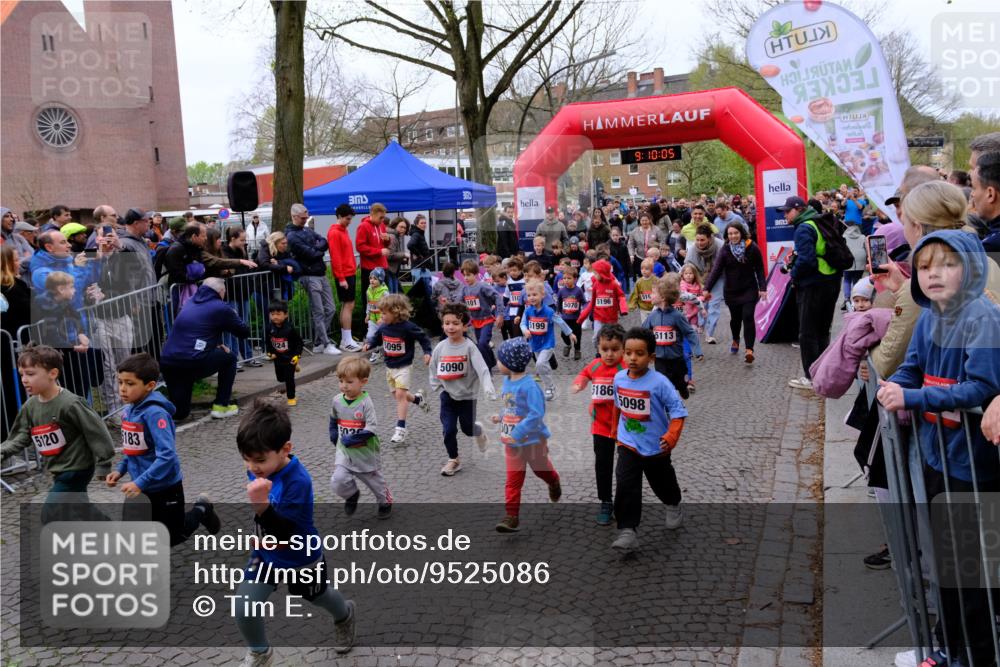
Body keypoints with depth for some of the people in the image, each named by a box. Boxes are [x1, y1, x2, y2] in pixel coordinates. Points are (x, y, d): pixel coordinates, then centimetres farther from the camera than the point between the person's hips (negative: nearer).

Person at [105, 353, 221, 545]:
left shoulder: (155, 413, -26)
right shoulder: (129, 410, 0)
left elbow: (167, 456, -31)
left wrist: (140, 483, -32)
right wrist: (120, 470, 2)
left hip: (165, 488, -8)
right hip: (142, 489, 8)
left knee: (169, 540, 12)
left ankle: (201, 510, 33)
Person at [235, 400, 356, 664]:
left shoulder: (298, 481, -36)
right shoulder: (259, 470, -15)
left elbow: (284, 533, -39)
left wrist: (261, 505, -52)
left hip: (301, 558, -5)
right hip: (266, 554, 5)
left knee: (318, 597, 23)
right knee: (243, 610, -6)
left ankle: (345, 615, 58)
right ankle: (260, 653, 24)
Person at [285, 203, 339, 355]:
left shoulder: (307, 230, 17)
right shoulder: (291, 236, -9)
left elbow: (324, 242, 7)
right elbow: (309, 254, -16)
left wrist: (315, 248, -12)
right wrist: (320, 251, 3)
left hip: (321, 274, 8)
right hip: (310, 276, -8)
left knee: (330, 309, 8)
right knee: (319, 313, -4)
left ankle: (318, 343, 14)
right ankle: (325, 345, 2)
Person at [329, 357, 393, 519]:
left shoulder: (366, 402, -20)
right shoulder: (337, 400, -4)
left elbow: (371, 428, -24)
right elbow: (333, 420, 17)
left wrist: (351, 439, -25)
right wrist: (334, 435, 5)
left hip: (366, 452, -4)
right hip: (344, 452, 4)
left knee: (375, 481, 16)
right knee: (338, 481, -12)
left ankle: (385, 503, 44)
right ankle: (352, 495, 20)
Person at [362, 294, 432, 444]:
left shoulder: (407, 327, -19)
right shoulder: (383, 327, -3)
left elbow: (423, 338, -8)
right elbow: (376, 338, 13)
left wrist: (427, 352, -17)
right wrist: (368, 344, -7)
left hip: (403, 366, -7)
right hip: (389, 366, 7)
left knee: (400, 394, -14)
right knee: (397, 394, 15)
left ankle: (400, 429, -10)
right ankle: (417, 398, 45)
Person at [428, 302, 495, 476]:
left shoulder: (469, 347, -17)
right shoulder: (440, 347, -6)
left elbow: (482, 369, -26)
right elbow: (434, 369, 7)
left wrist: (489, 389, -38)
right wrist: (437, 386, -2)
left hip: (467, 395, -2)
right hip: (448, 395, 2)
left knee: (468, 428, 10)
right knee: (449, 430, 1)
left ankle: (479, 431, 46)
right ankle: (453, 460, 20)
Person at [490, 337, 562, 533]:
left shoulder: (529, 386, -25)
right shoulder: (507, 381, 2)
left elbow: (536, 414, -28)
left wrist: (517, 433, -30)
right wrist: (501, 418, 5)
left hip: (533, 439, -6)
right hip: (512, 441, 6)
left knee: (541, 469, 20)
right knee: (513, 479, 2)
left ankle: (554, 482, 53)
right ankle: (512, 516, 3)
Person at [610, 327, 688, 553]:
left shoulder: (659, 383, -23)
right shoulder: (619, 378, -7)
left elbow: (677, 410, -20)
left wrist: (671, 437, -30)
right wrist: (616, 430, 20)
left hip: (656, 447, -2)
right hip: (628, 445, 2)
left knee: (662, 482, 21)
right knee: (626, 487, -11)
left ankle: (673, 505, 53)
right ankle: (627, 532, -6)